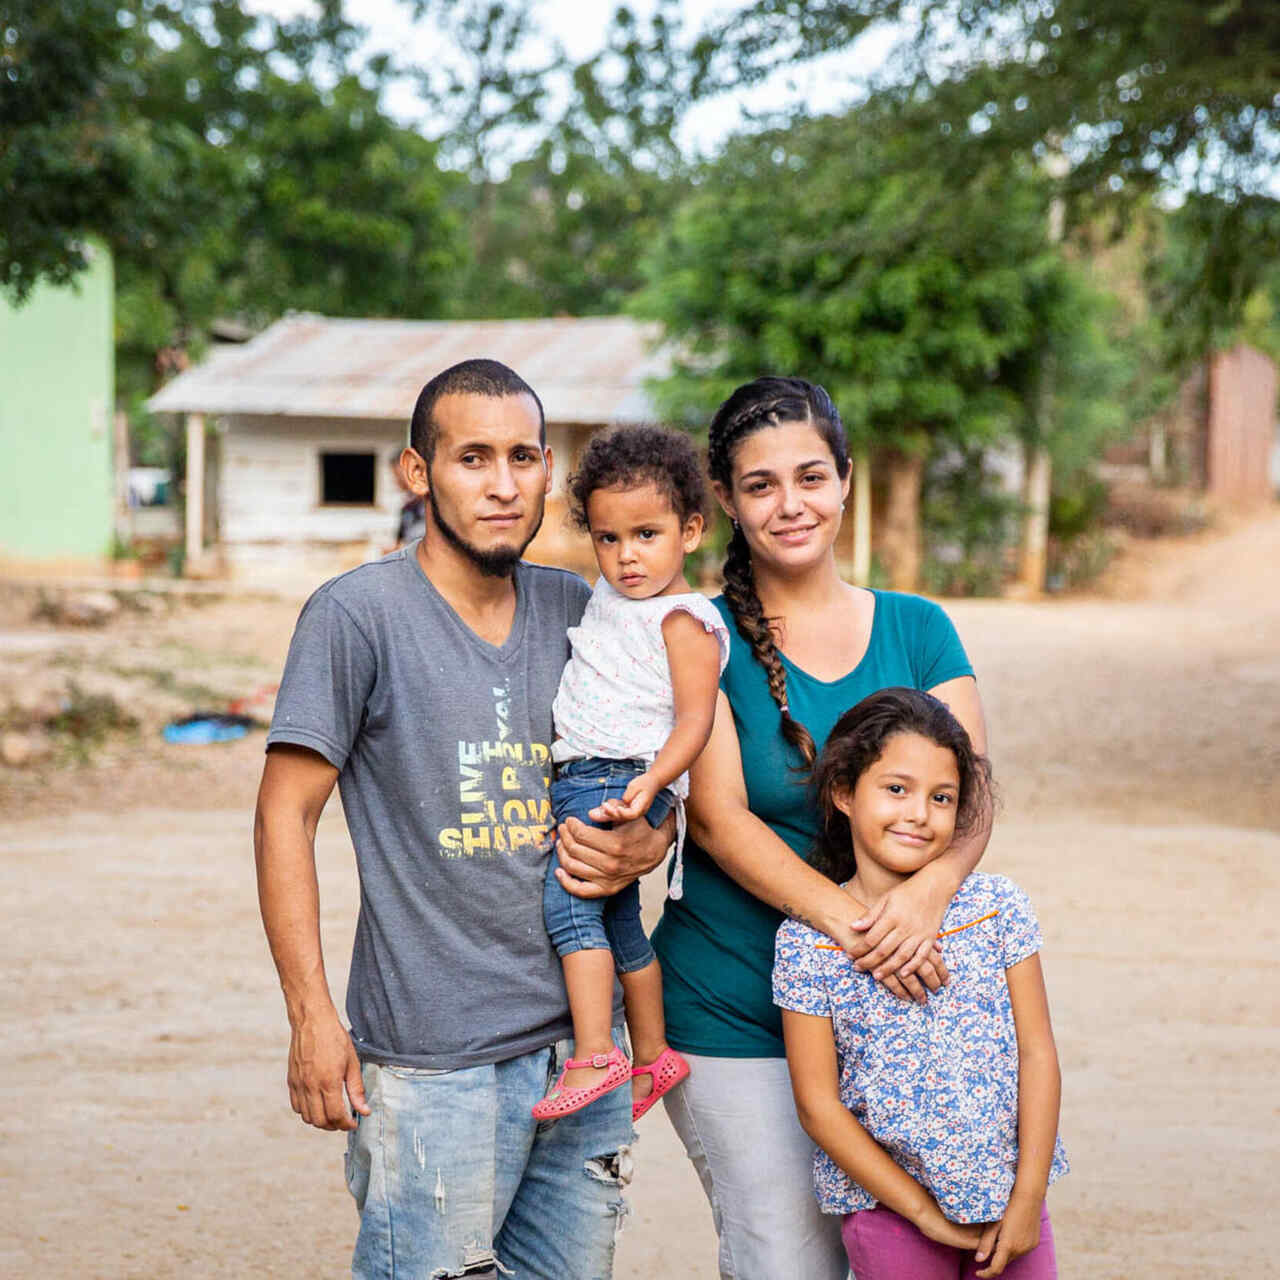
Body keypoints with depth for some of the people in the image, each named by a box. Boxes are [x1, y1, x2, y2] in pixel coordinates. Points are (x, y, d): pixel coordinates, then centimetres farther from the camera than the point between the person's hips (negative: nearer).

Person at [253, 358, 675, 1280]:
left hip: (584, 1046, 6)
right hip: (434, 1065, -5)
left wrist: (646, 845, -4)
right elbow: (286, 815, -7)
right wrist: (311, 1014, -12)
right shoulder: (358, 615, -8)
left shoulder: (580, 612, 8)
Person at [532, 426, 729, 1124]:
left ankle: (594, 1055, -26)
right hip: (578, 778, 9)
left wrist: (653, 779, -31)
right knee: (617, 923, 16)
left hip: (623, 779, -9)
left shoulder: (683, 621, -10)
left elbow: (694, 717, -18)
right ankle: (652, 1056, 28)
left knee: (567, 897, -24)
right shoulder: (608, 597, 16)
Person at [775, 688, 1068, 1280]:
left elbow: (1037, 1054, 0)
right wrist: (923, 1210, -9)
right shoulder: (807, 942, -9)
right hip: (886, 1199, -2)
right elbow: (818, 1103, -8)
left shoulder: (997, 907, -2)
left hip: (1008, 1192, 2)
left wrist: (1028, 1198, -5)